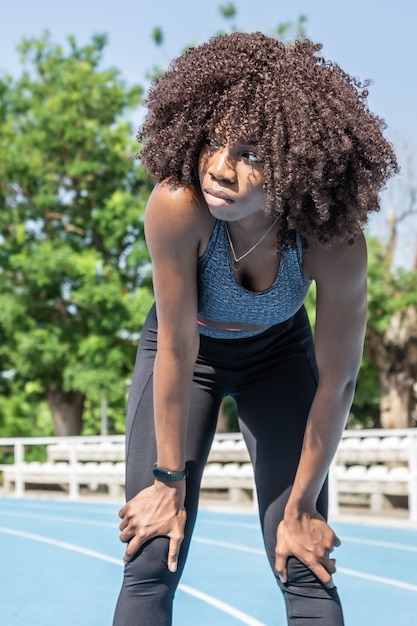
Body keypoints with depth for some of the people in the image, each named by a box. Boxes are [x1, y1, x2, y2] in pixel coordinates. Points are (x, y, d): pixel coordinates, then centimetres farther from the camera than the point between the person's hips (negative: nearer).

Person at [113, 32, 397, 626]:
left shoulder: (336, 245, -34)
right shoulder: (176, 206, -37)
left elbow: (337, 381, -22)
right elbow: (177, 350, -28)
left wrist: (302, 507, -15)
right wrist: (169, 483, -19)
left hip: (278, 354, 1)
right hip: (185, 352, 0)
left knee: (306, 567, -7)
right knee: (152, 561, -9)